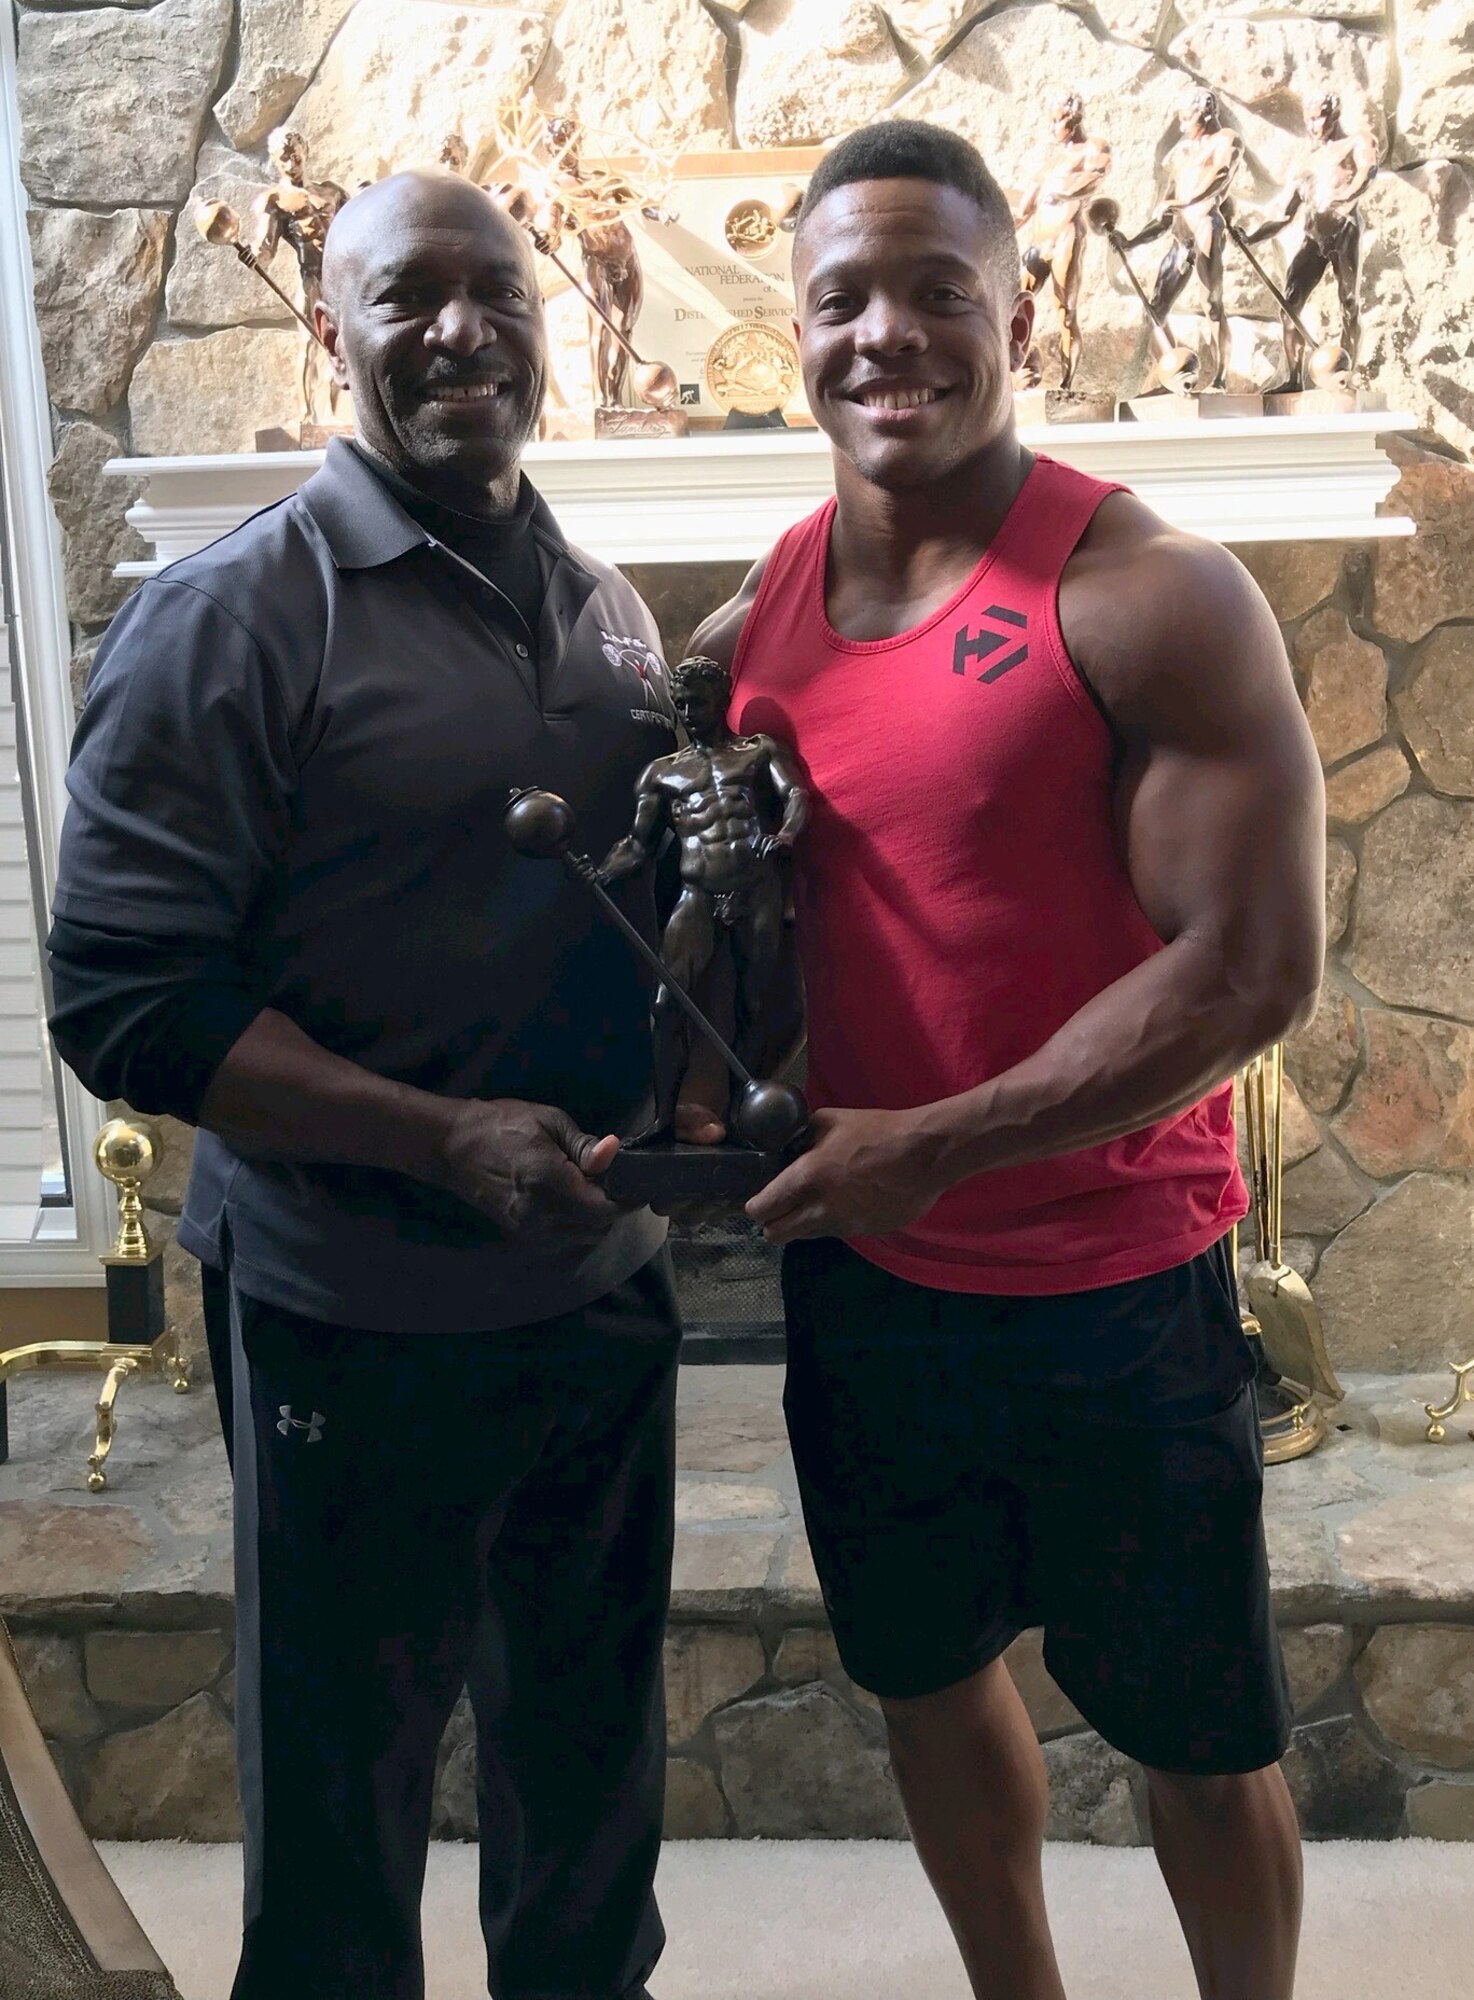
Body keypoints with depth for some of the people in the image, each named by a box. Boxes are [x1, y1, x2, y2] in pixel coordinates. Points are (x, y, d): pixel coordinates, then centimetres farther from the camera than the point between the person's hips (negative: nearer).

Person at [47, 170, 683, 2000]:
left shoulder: (605, 613, 7)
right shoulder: (234, 616, -12)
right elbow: (123, 1002, -16)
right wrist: (446, 1138, -24)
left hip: (606, 1298, 6)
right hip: (360, 1335, -5)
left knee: (596, 1779, 23)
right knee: (340, 1812, 14)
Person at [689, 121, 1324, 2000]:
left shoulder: (1151, 596, -16)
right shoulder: (758, 617, 2)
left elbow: (1253, 964, -21)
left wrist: (931, 1145, -22)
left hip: (1113, 1297, -5)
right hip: (858, 1279, 6)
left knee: (1191, 1735, 14)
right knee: (927, 1673, 22)